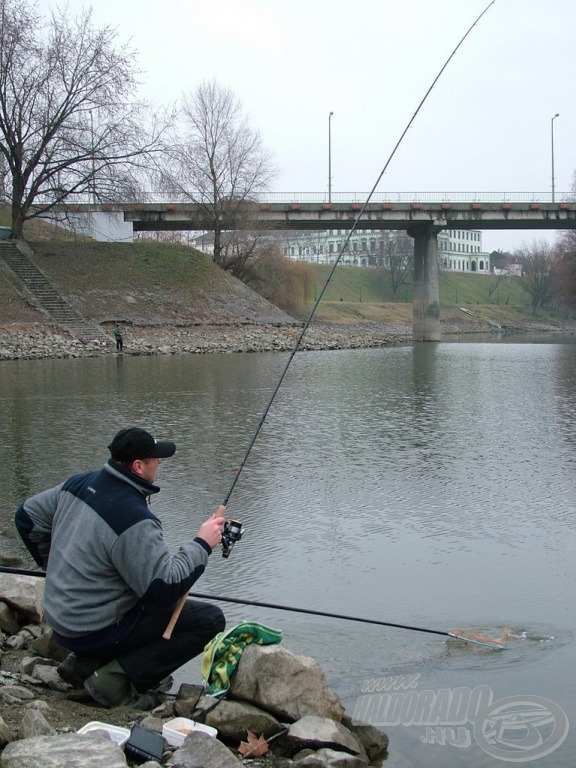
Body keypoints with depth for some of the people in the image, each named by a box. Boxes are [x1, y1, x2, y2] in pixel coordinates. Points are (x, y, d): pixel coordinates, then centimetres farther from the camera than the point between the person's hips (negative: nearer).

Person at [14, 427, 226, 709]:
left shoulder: (78, 484, -1)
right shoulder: (133, 520, -26)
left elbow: (27, 516, 13)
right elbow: (164, 590, -26)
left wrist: (57, 567, 22)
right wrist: (201, 544, -14)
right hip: (94, 631, -9)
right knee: (210, 620, -9)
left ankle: (84, 662, 16)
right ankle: (116, 678, -10)